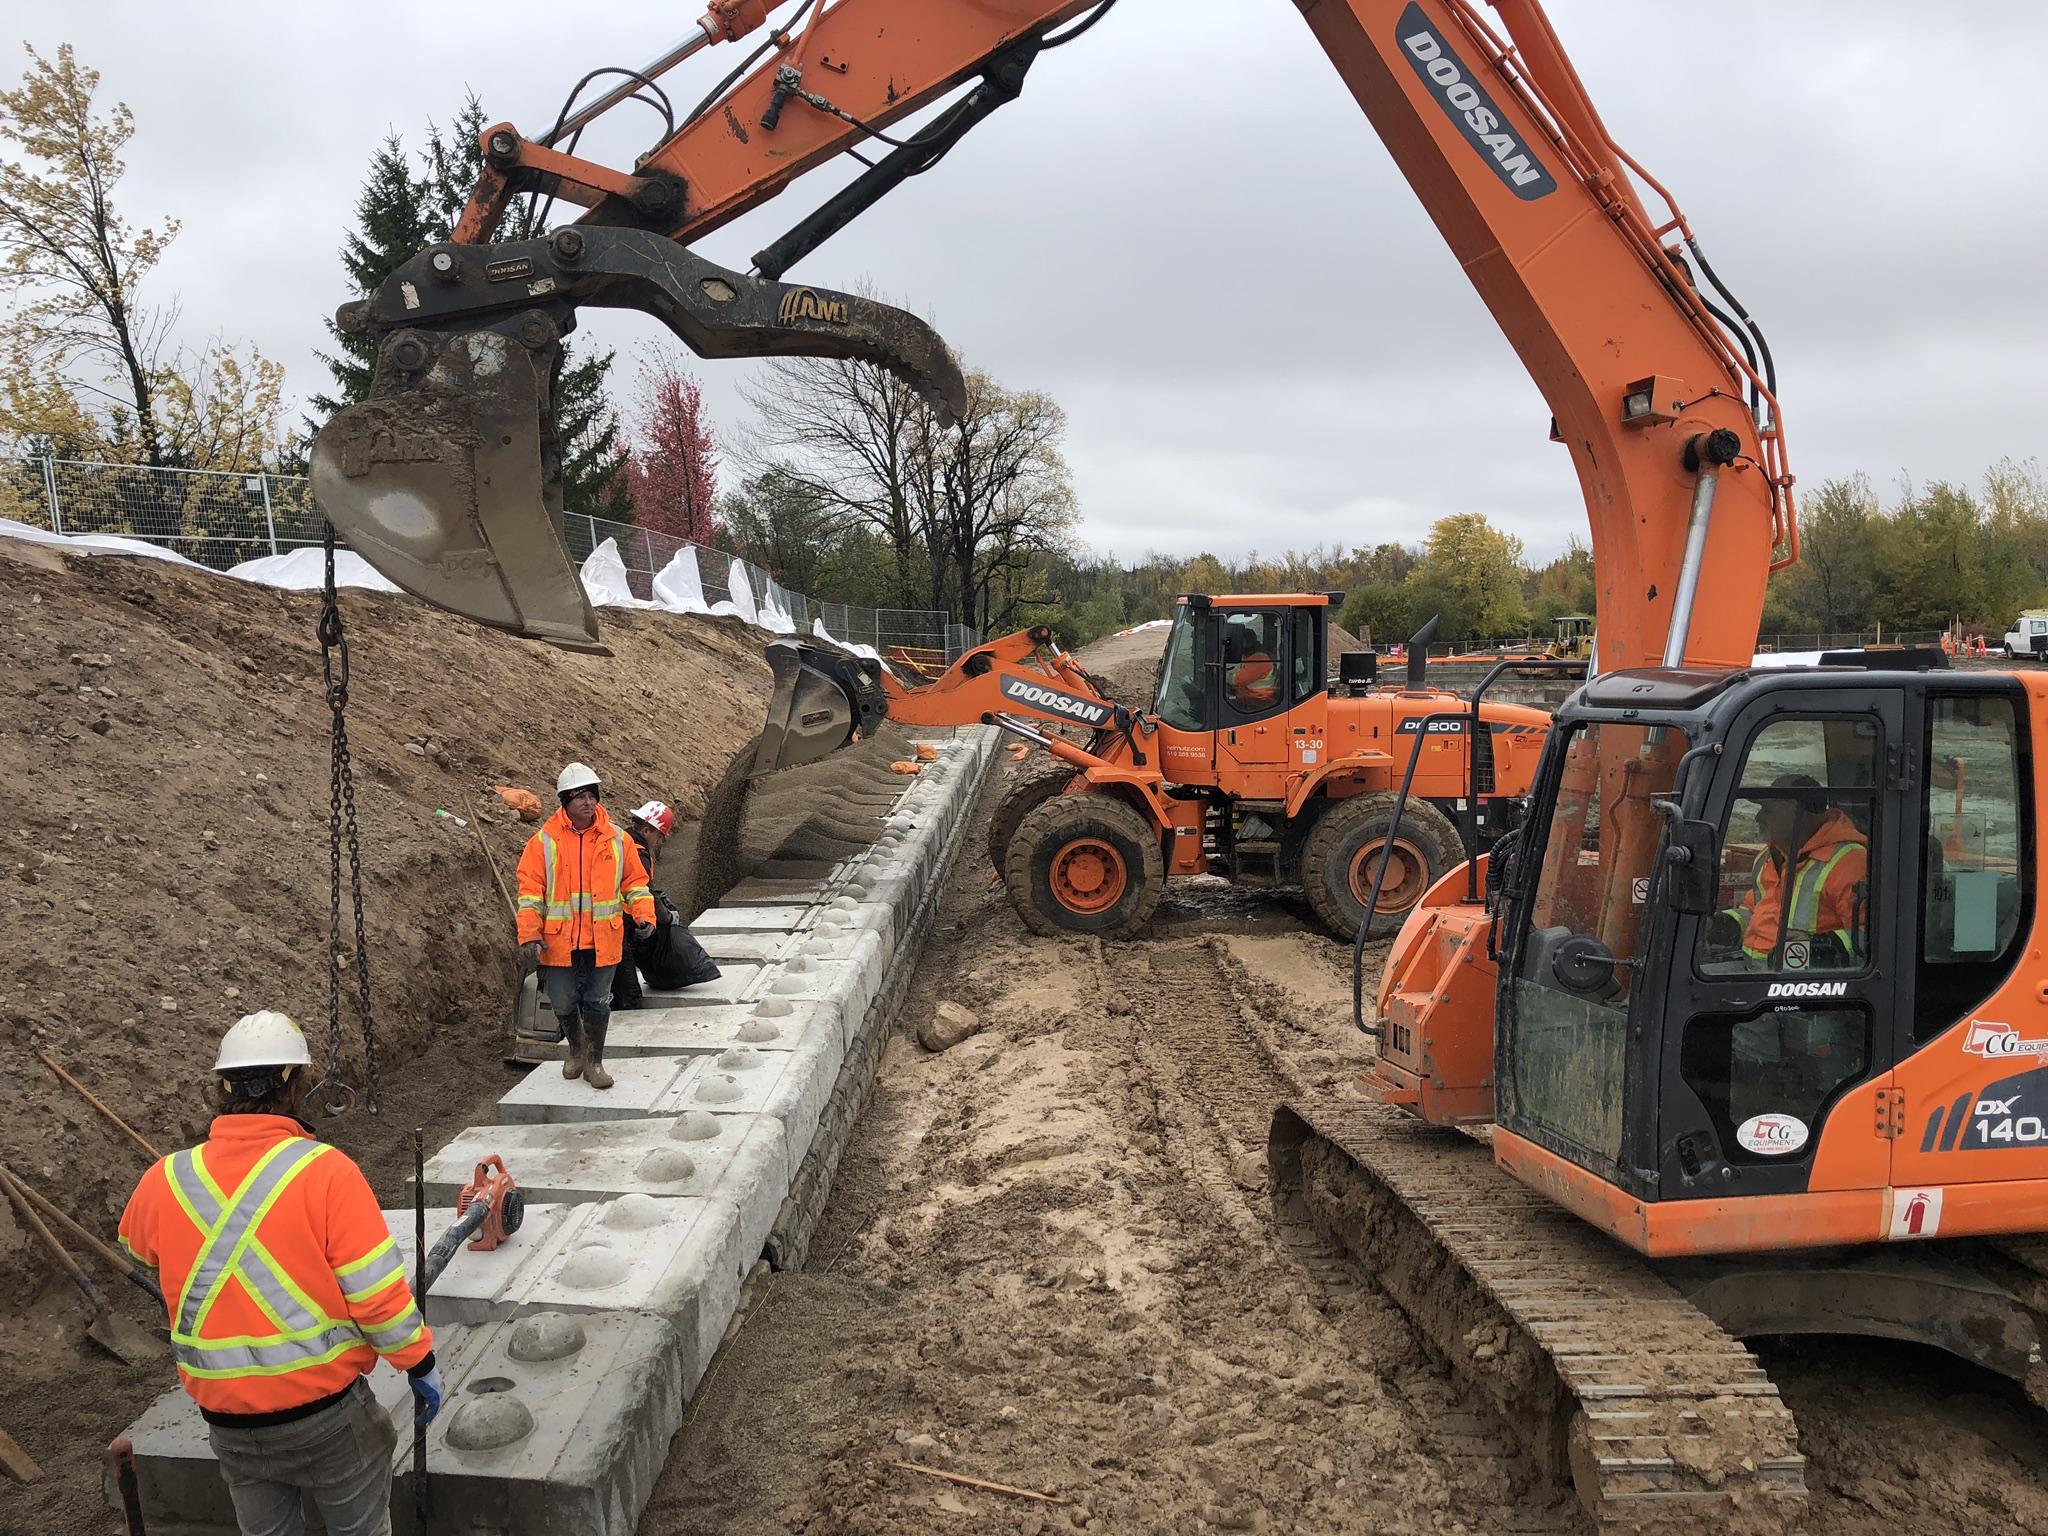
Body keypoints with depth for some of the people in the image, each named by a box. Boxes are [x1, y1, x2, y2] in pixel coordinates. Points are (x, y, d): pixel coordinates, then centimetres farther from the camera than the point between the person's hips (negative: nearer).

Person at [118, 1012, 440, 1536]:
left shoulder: (165, 1182, -7)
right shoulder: (324, 1170, -19)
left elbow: (136, 1248, 17)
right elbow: (377, 1292, -17)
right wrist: (420, 1362, -4)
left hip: (228, 1422, 4)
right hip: (327, 1411, -4)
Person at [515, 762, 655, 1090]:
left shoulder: (617, 840, 1)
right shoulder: (544, 841, -4)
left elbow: (634, 881, 9)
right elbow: (530, 892, -4)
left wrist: (645, 917, -5)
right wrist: (529, 937, -11)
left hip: (602, 942, 1)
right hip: (559, 942, 0)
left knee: (597, 1004, 8)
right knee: (563, 1005, 11)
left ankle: (594, 1062, 25)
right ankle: (576, 1049, 38)